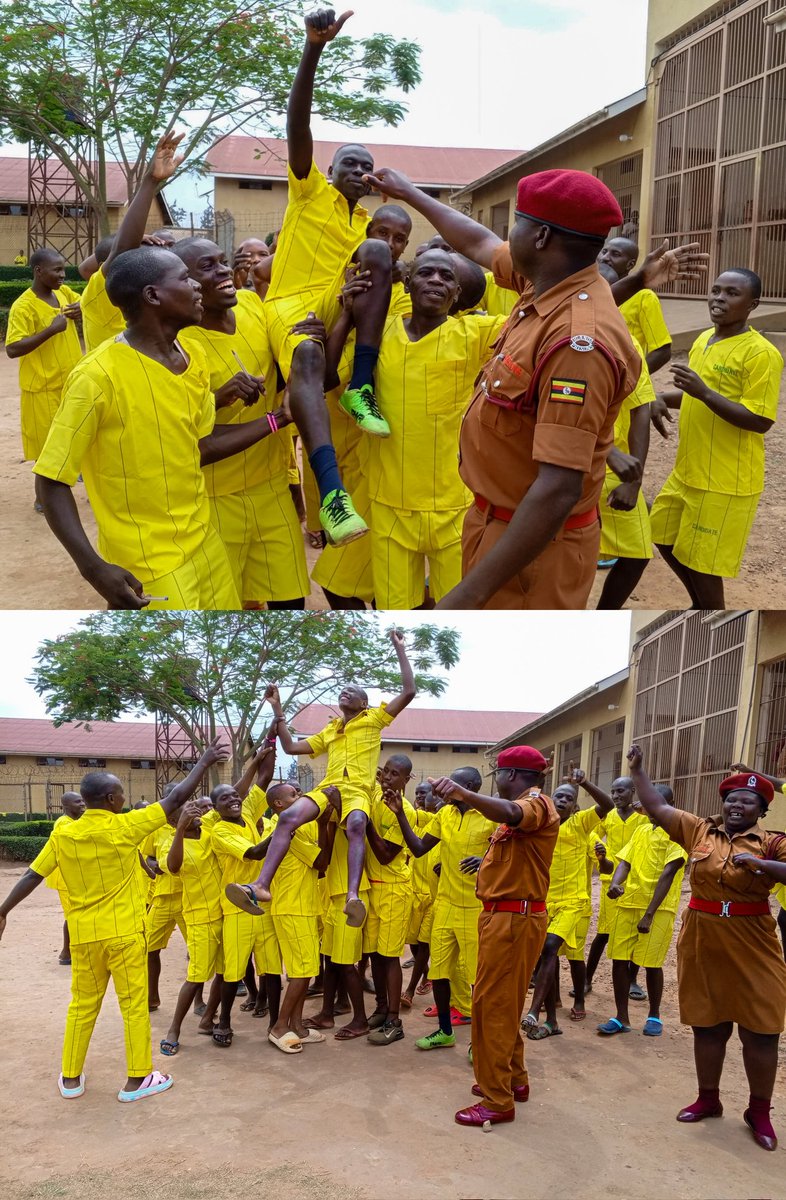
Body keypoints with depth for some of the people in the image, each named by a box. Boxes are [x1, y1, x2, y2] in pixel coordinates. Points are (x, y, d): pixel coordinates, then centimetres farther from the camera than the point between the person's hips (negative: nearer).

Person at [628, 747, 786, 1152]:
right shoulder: (699, 830, 4)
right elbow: (656, 808, 8)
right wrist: (638, 770, 3)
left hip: (751, 947, -3)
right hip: (702, 942, 3)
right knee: (707, 1025, 13)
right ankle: (708, 1098, 29)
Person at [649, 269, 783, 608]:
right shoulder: (703, 339, 8)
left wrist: (705, 393, -30)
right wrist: (662, 399, 3)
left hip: (725, 482, -9)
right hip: (686, 471, 9)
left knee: (702, 559, -1)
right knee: (665, 538, 19)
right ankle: (700, 606, 40)